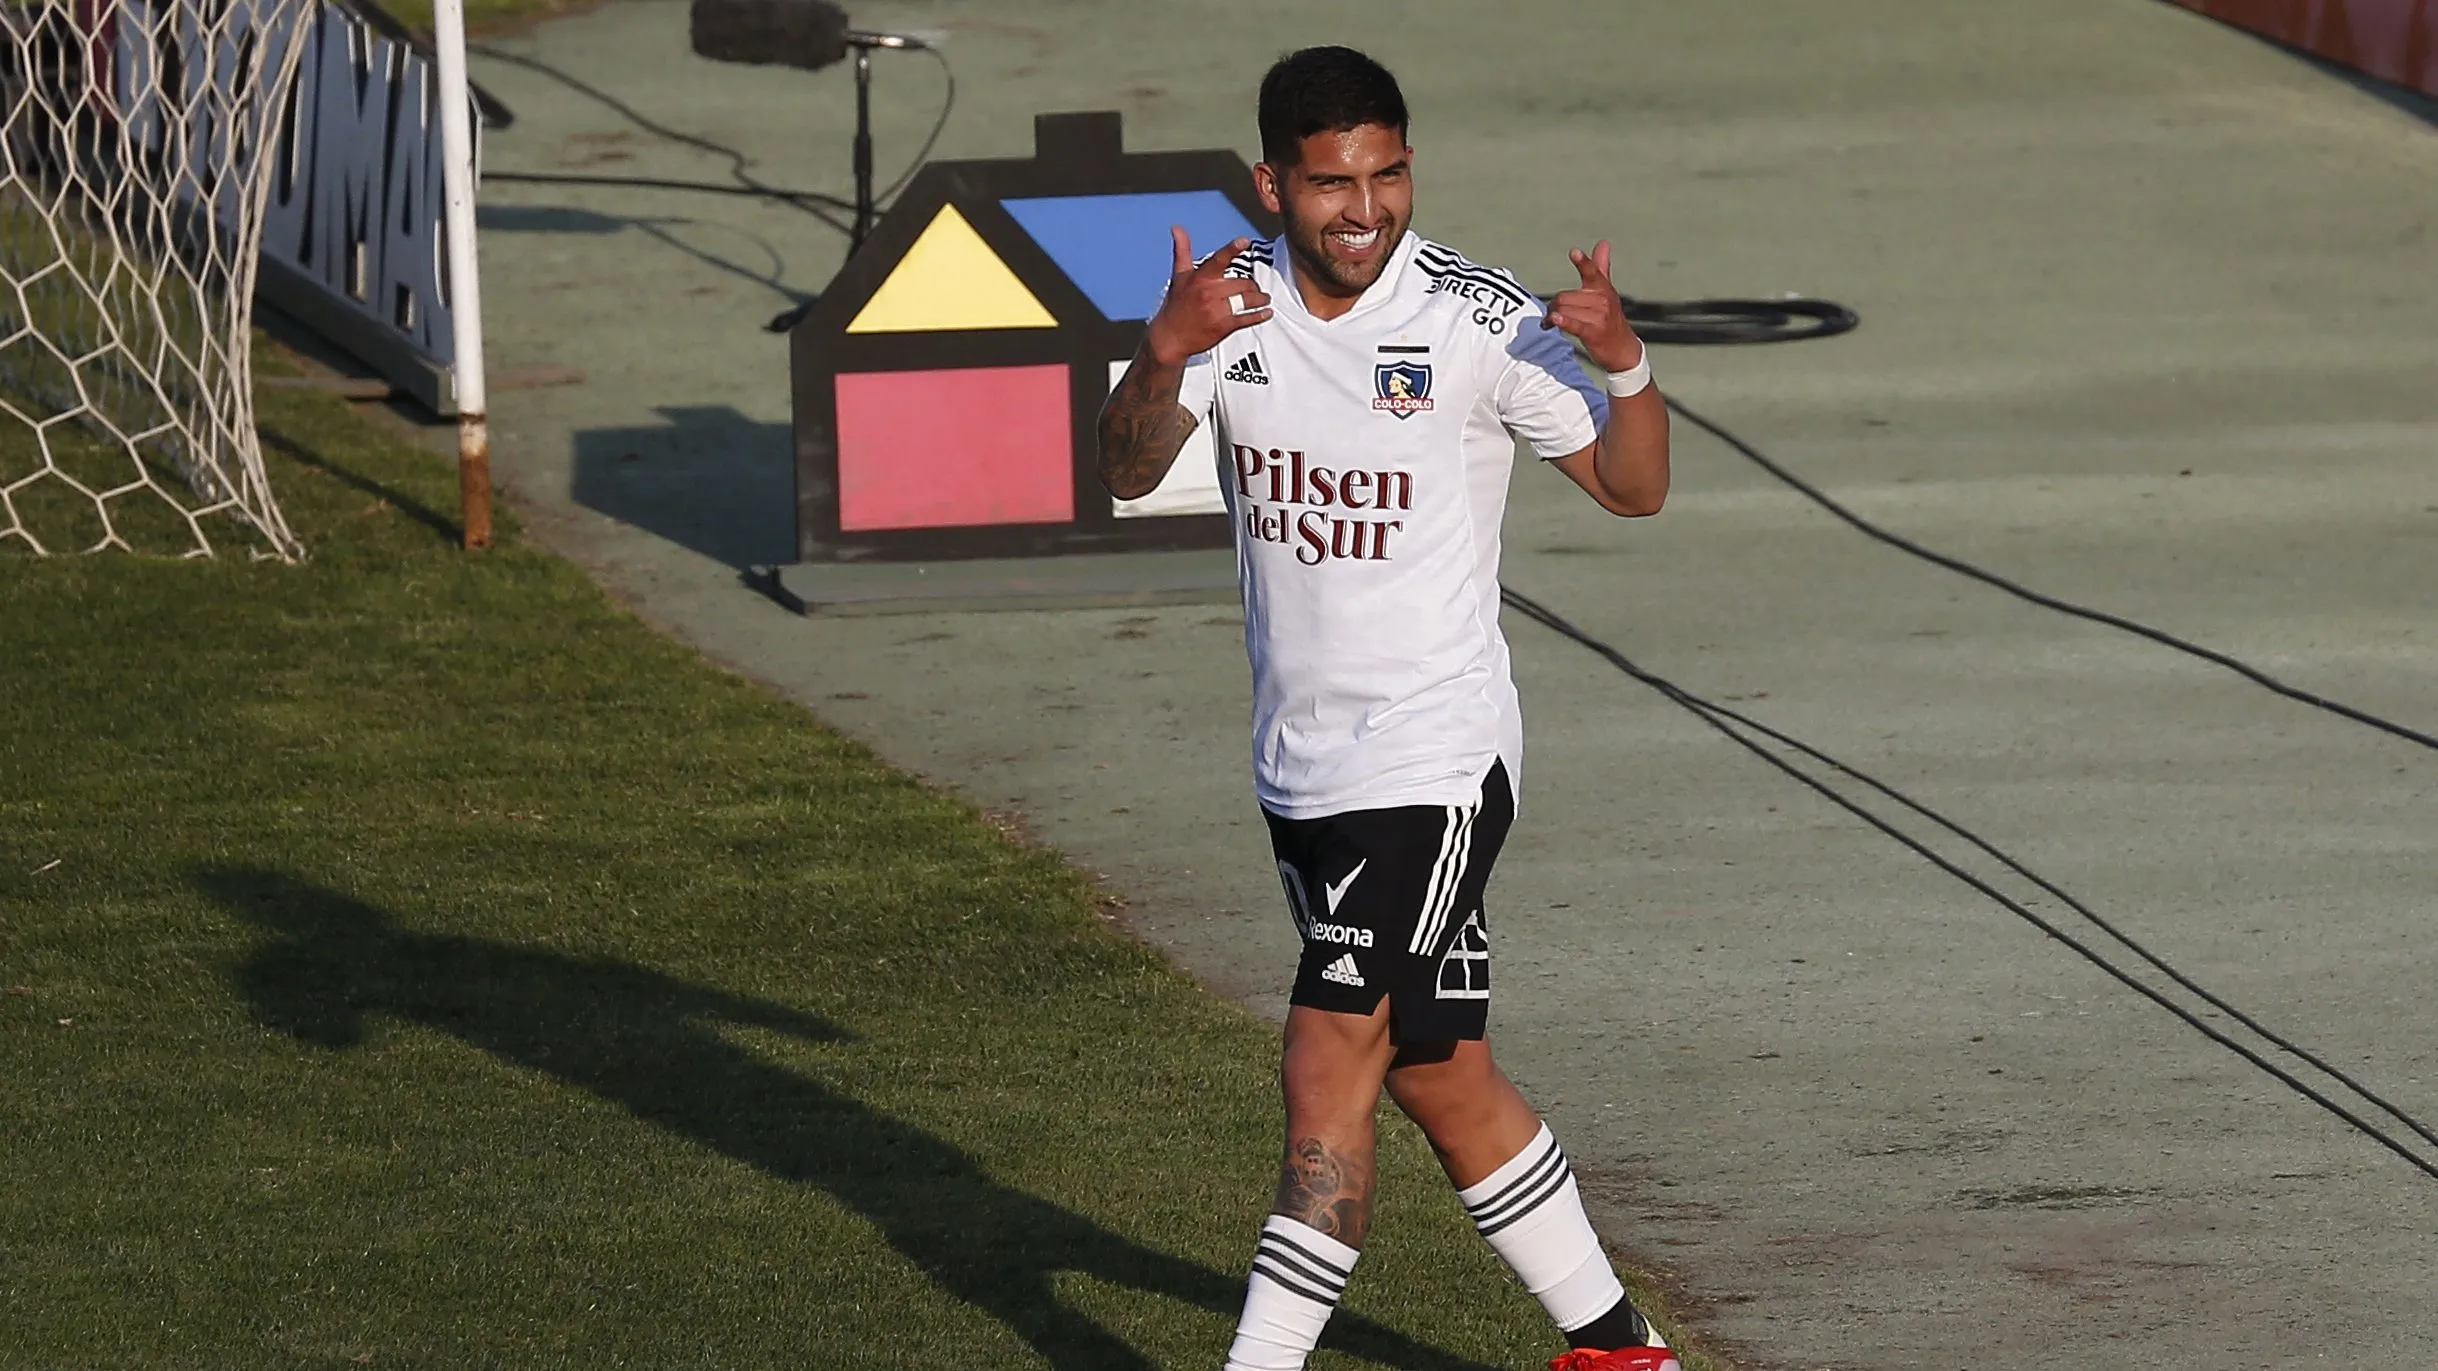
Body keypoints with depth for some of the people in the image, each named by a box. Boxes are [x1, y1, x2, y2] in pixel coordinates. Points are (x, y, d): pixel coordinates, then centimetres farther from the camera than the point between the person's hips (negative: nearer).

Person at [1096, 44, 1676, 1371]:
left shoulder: (1479, 320, -12)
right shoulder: (1234, 299, -1)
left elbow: (1631, 488, -8)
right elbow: (1129, 471, -14)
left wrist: (1623, 365, -28)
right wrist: (1165, 356, -34)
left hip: (1432, 758, -6)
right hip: (1299, 758, 6)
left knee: (1328, 1068, -11)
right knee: (1437, 1075, 13)